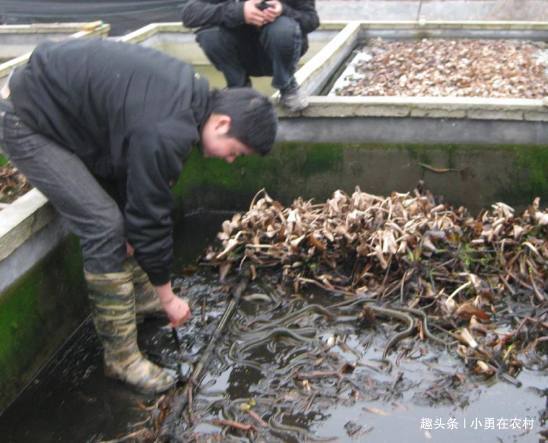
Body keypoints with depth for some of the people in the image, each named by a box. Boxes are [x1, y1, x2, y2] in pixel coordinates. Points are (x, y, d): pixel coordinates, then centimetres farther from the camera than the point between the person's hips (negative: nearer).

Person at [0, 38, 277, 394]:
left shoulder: (192, 94, -2)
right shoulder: (165, 133, -31)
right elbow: (150, 217, -22)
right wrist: (168, 298, -7)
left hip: (57, 99, 10)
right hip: (29, 122, -10)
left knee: (125, 197, 13)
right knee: (104, 226, -14)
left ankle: (140, 295, 31)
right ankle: (121, 358, -3)